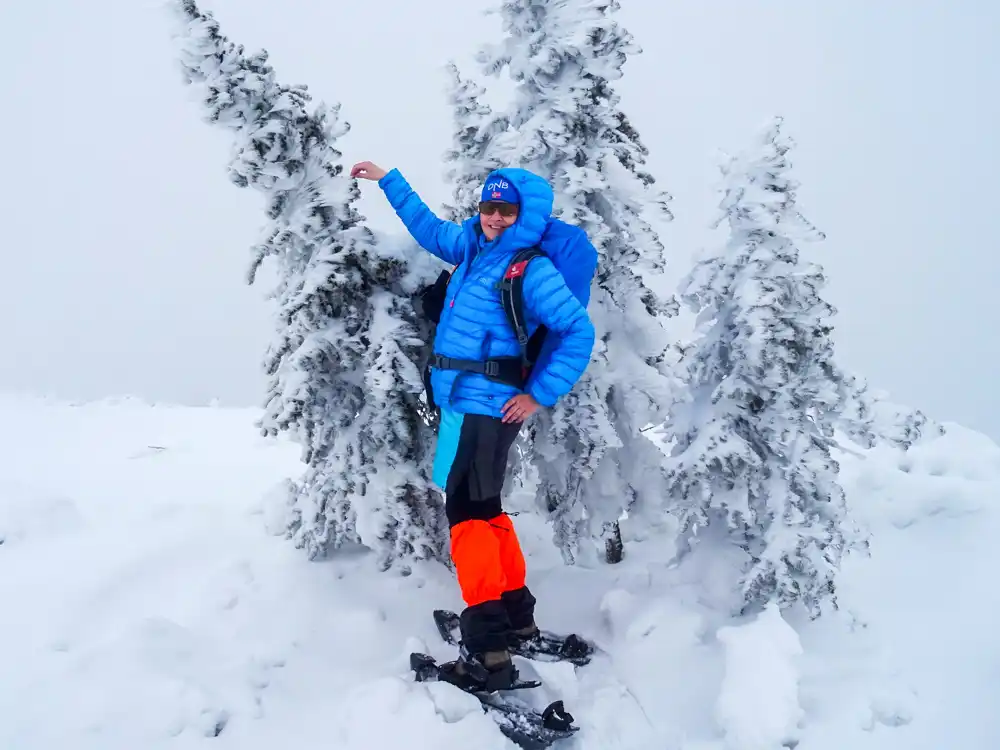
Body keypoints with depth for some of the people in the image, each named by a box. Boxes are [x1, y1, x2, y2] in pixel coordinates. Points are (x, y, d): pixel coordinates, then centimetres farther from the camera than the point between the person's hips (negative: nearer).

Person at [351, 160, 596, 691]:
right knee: (483, 509, 16)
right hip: (463, 402, 9)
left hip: (483, 406, -9)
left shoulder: (532, 268, -12)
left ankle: (488, 653, -12)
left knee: (467, 511, -12)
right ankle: (516, 617, 28)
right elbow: (431, 229, 29)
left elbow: (578, 332, -13)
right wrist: (387, 181, 34)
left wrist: (538, 394, -15)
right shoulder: (475, 248, 11)